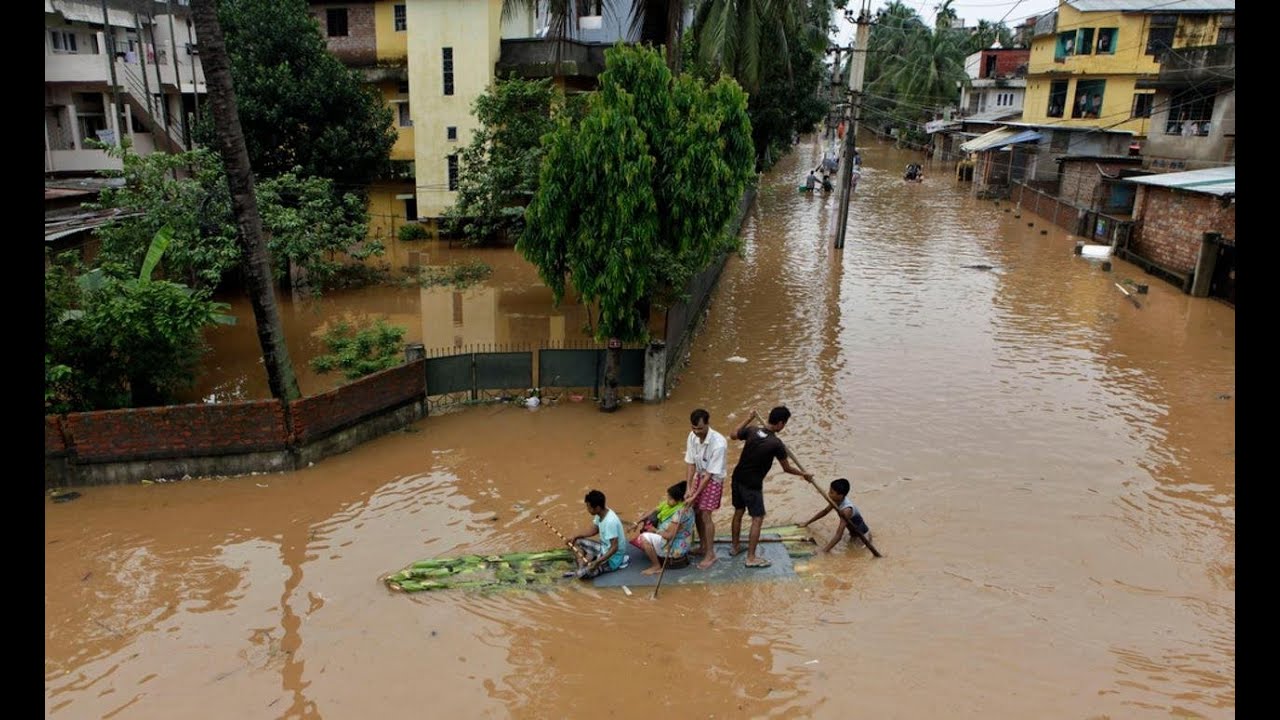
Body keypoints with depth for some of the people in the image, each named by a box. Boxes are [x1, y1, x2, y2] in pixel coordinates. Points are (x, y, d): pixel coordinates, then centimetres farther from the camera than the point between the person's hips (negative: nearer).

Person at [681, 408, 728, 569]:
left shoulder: (718, 444, -34)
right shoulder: (692, 436, -15)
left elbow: (710, 474, -28)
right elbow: (690, 464, -9)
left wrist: (695, 495, -25)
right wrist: (688, 489, -14)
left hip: (713, 480, -6)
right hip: (699, 476, 6)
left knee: (706, 516, -4)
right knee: (696, 513, 13)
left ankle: (710, 554, 10)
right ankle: (703, 547, 32)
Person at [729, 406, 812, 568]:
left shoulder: (751, 430, -7)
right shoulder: (776, 444, -20)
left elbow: (734, 434, 14)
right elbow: (787, 469, -7)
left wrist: (749, 418, 22)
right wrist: (804, 474, 10)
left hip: (738, 478, 7)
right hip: (753, 485, -7)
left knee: (738, 512, 21)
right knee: (757, 518, 3)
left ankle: (735, 546, 36)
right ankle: (751, 558, 5)